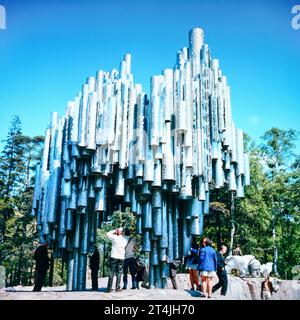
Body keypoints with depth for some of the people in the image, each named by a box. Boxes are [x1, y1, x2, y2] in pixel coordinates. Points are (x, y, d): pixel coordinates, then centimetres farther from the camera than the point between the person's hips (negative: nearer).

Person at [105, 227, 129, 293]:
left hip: (113, 257, -2)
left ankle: (109, 288, 3)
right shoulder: (125, 239, 1)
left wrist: (114, 231, 9)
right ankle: (117, 288, 5)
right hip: (121, 257, 2)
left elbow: (108, 234, 7)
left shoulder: (114, 237, -7)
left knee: (111, 273, 2)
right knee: (119, 273, 7)